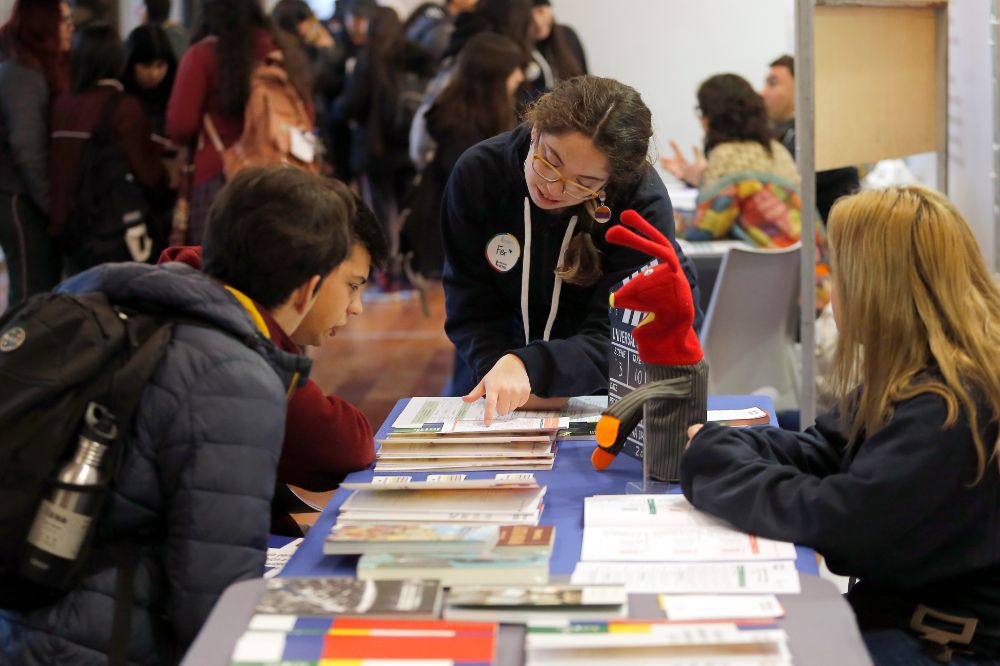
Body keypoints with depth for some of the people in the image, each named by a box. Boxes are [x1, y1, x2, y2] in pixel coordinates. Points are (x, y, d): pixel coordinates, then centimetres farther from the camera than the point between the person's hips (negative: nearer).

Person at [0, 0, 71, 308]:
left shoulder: (43, 69, 12)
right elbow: (26, 149, -19)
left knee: (46, 287, 9)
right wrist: (50, 203, -14)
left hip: (33, 198, 8)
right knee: (33, 292, -6)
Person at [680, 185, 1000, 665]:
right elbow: (825, 450, 10)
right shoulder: (915, 380, 6)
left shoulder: (951, 411, -26)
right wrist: (717, 443, -5)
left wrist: (712, 462, -15)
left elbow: (833, 518, -26)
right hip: (898, 611, 9)